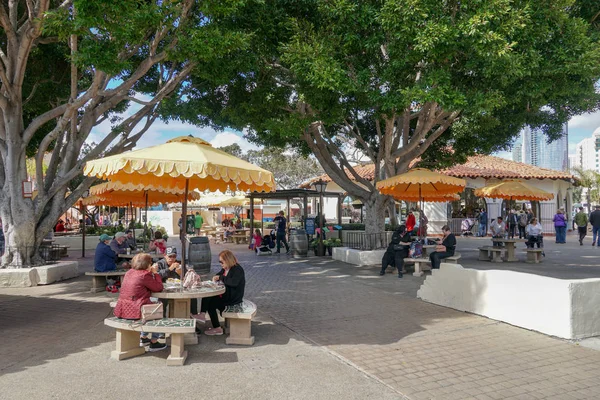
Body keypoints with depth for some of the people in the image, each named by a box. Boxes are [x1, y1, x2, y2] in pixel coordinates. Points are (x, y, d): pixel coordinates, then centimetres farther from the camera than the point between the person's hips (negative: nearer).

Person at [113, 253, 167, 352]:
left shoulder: (129, 272, 10)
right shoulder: (144, 275, -15)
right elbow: (159, 288, -7)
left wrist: (151, 272, 17)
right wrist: (155, 273, 2)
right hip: (135, 311, -9)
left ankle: (143, 338, 40)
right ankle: (154, 343, 16)